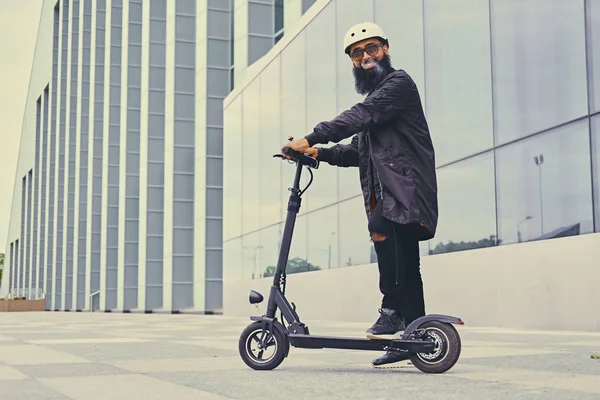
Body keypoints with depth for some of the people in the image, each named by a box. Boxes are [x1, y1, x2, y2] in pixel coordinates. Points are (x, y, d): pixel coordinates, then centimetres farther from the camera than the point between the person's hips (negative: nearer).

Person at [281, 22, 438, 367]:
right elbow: (358, 152, 21)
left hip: (407, 187, -9)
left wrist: (312, 138, -25)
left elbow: (360, 117, -19)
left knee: (381, 227, -32)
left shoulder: (399, 82, -2)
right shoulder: (374, 98, 27)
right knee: (406, 264, 9)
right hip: (385, 193, 9)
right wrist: (319, 152, 4)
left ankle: (393, 310, -25)